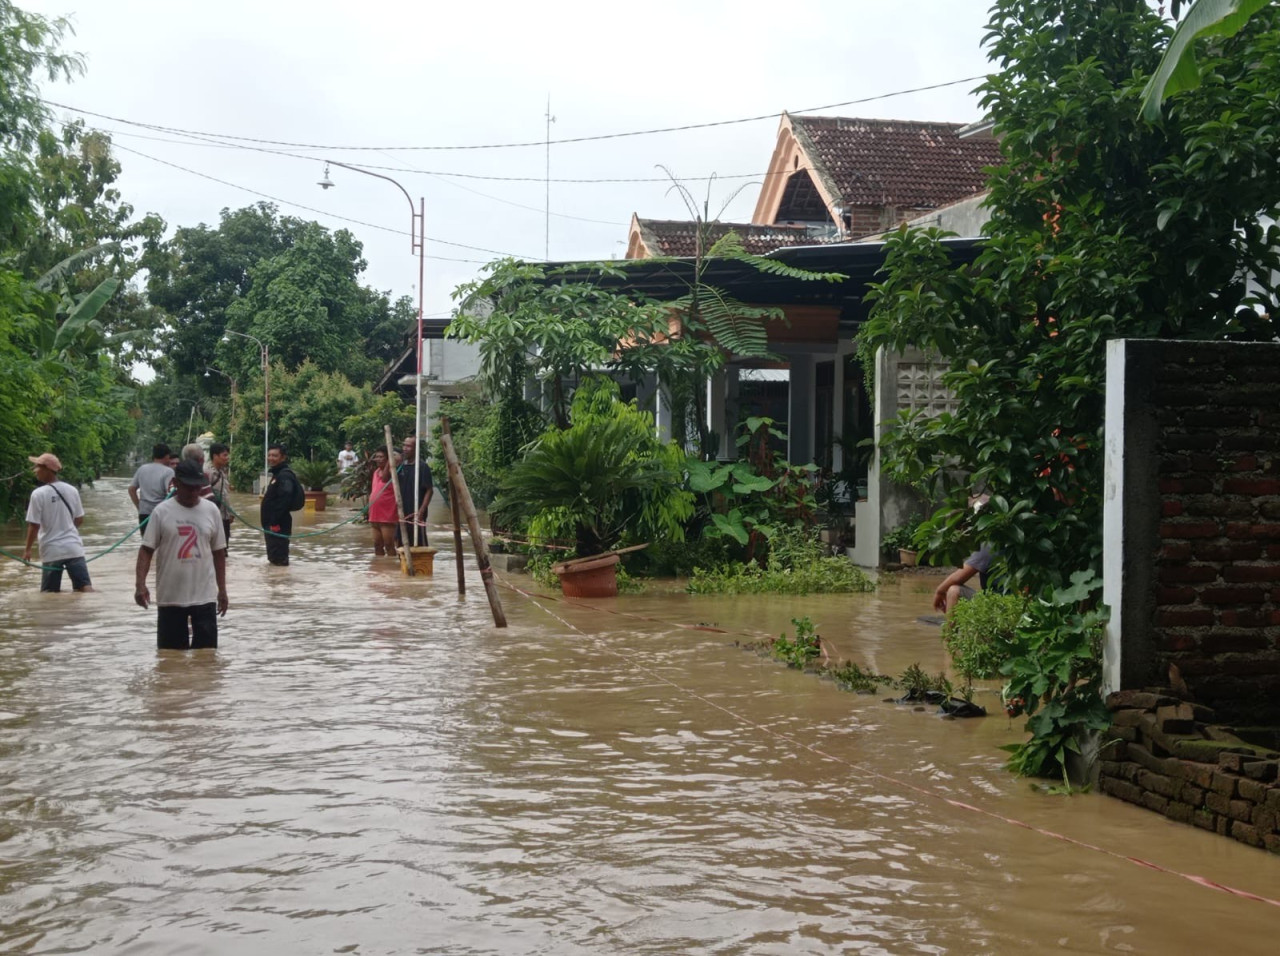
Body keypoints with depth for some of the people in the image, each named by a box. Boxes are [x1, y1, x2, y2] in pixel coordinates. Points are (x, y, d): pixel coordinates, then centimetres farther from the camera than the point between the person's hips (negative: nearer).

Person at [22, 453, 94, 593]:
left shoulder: (38, 494, -11)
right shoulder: (71, 490, 4)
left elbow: (34, 525, -10)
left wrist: (27, 549, 1)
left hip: (52, 550, -3)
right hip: (73, 547, 3)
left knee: (49, 593, 9)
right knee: (85, 585, 0)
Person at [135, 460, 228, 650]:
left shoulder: (211, 510, 3)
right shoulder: (162, 511, -4)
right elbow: (146, 550, -4)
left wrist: (222, 589, 10)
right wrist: (140, 584, -16)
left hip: (204, 596, 1)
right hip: (170, 597, -1)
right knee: (171, 653, 7)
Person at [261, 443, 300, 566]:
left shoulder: (285, 475, -16)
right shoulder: (277, 474, 19)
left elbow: (284, 500, -28)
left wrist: (275, 521, -29)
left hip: (278, 524, -11)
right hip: (273, 523, 11)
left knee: (279, 560, -8)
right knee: (274, 557, 17)